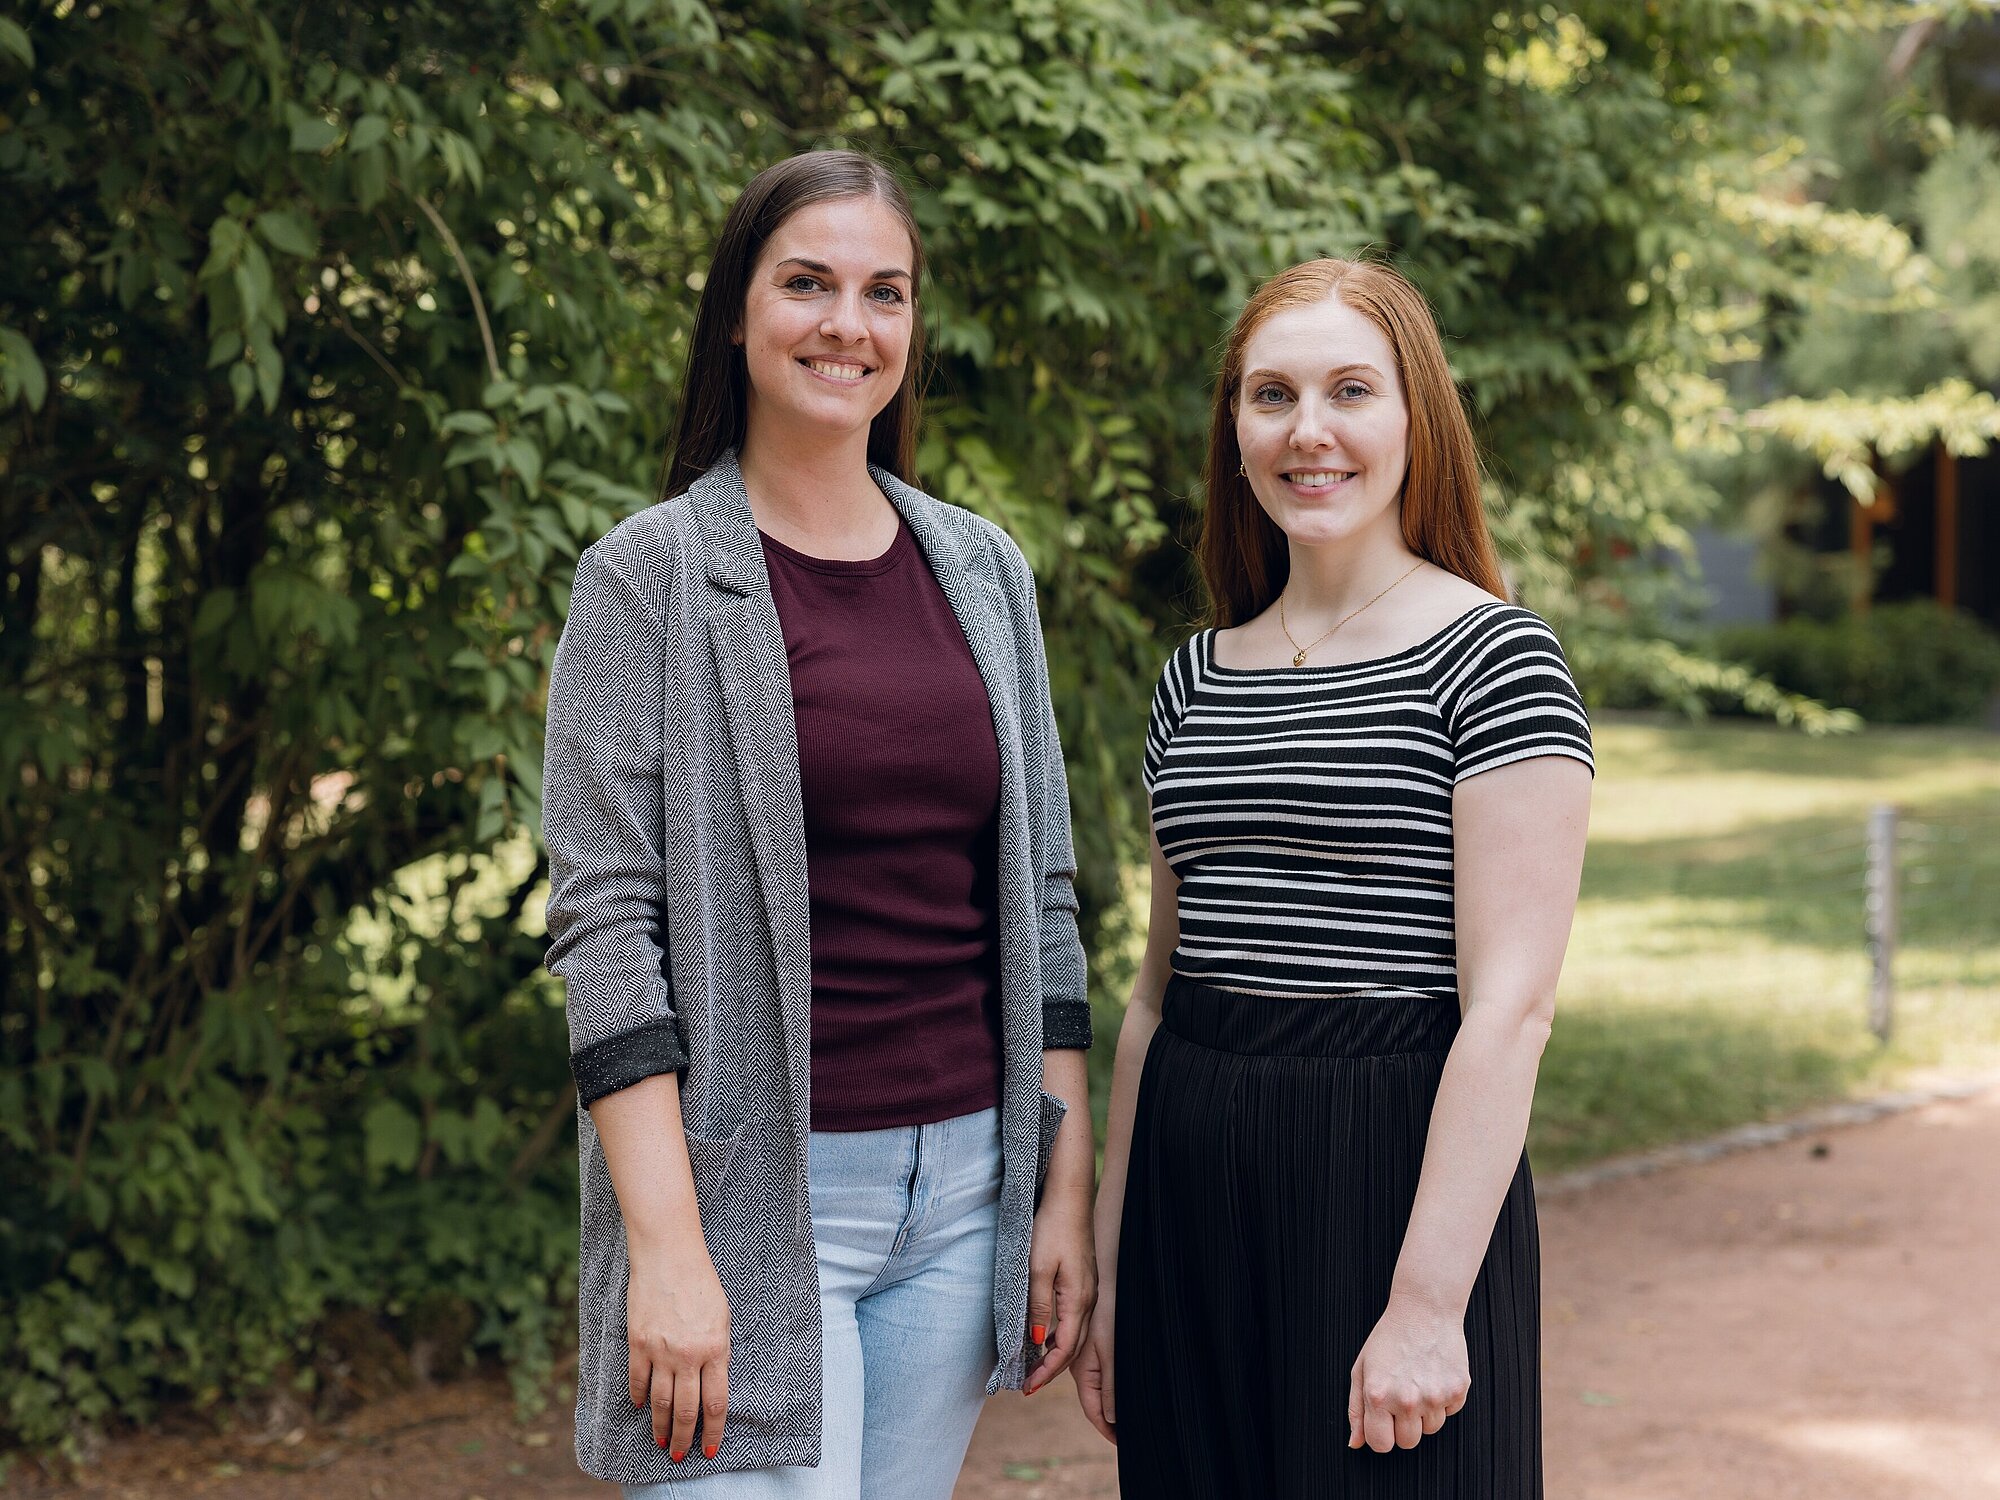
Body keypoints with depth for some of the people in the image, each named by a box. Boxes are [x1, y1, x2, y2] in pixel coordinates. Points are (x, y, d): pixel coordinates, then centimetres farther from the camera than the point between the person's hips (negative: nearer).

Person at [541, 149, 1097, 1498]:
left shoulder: (982, 570, 11)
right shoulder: (651, 575, -3)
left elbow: (1041, 895, 13)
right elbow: (604, 918, -9)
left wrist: (1067, 1187, 8)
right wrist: (667, 1248, -17)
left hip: (962, 1187, 5)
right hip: (750, 1186, -5)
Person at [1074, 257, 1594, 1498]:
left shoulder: (1493, 662, -6)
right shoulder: (1197, 678, 11)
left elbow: (1512, 1004, -13)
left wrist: (1428, 1302, -18)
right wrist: (1110, 1266, 14)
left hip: (1394, 1183, -5)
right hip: (1195, 1206, 5)